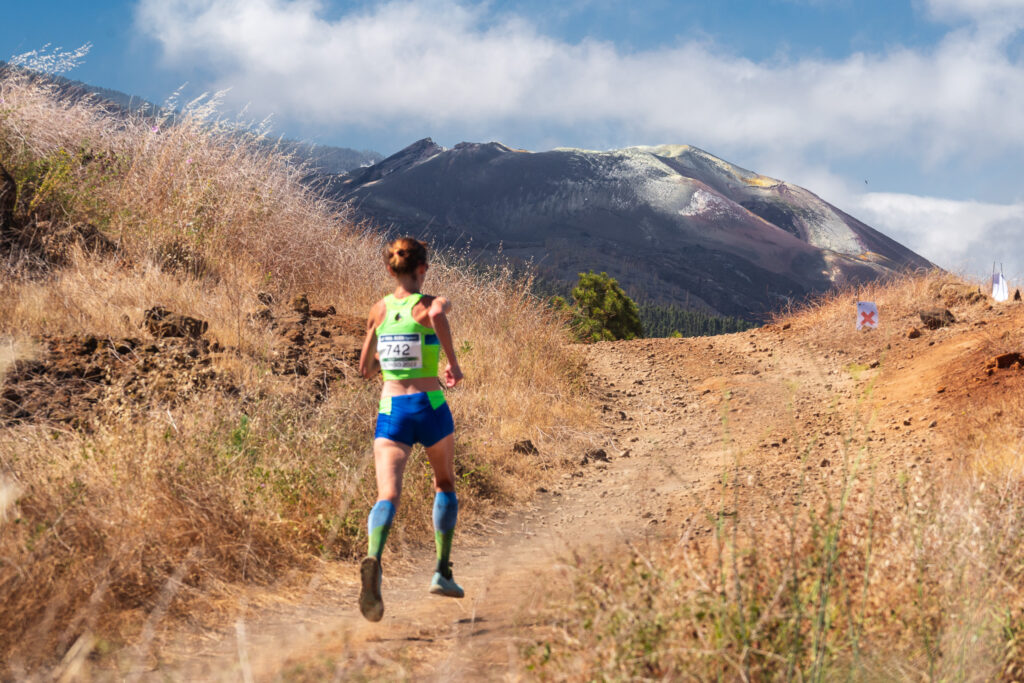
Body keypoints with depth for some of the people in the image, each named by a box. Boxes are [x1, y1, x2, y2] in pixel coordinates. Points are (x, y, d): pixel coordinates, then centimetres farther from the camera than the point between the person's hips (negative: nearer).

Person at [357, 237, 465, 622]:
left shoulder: (378, 310, 11)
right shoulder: (431, 304, -2)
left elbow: (365, 368, 18)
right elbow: (437, 315, -30)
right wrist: (453, 362, -18)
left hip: (390, 410, 2)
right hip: (430, 406, -2)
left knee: (387, 495, -12)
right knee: (444, 485, 23)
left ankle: (373, 560, -41)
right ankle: (442, 572, 20)